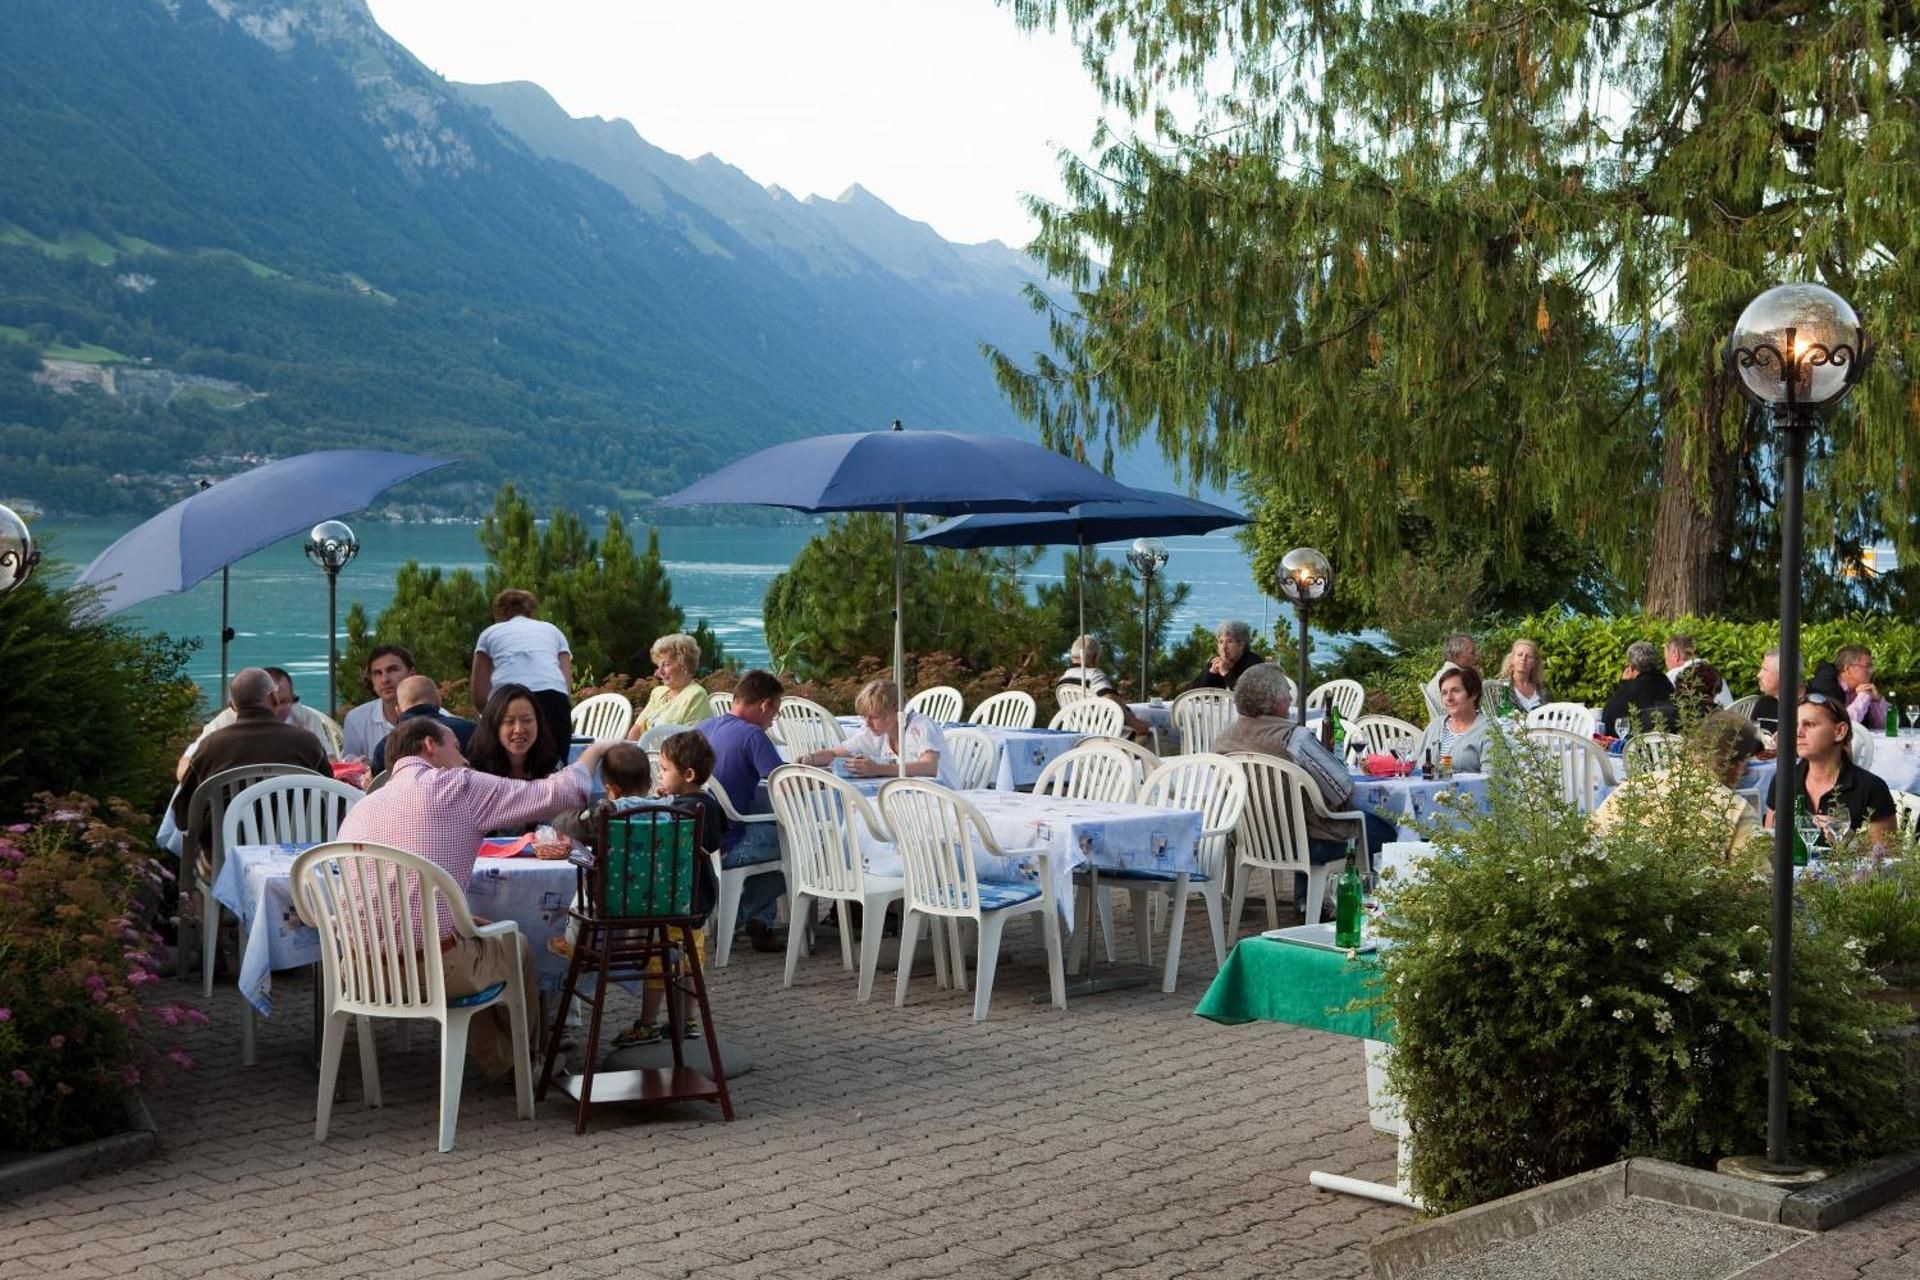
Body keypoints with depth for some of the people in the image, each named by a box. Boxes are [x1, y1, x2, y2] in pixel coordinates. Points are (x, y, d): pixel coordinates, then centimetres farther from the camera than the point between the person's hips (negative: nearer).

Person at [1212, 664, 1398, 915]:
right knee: (1385, 829, 13)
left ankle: (1305, 901, 37)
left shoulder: (1223, 739, -5)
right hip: (1313, 842, -7)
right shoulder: (1294, 738, -26)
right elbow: (1343, 789, -22)